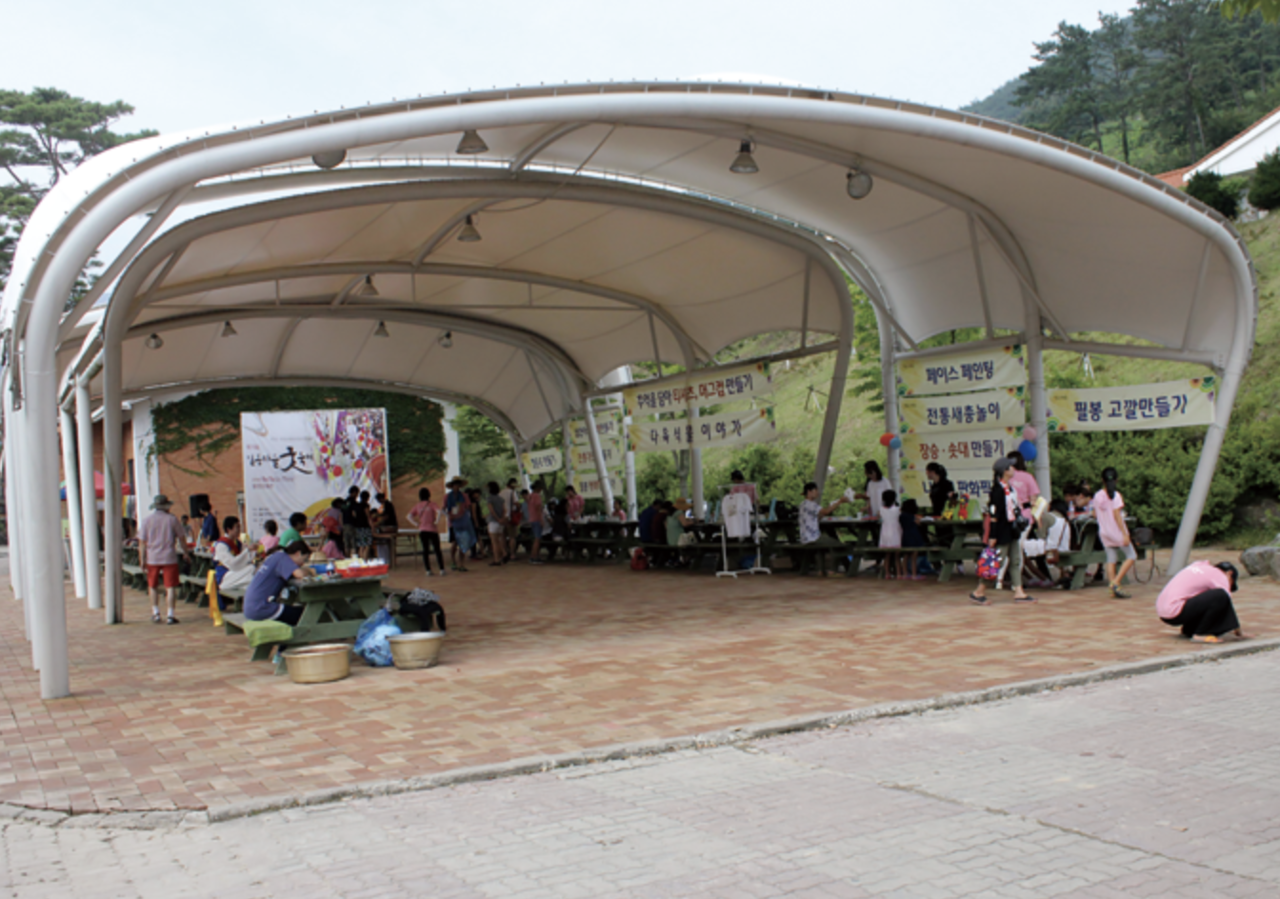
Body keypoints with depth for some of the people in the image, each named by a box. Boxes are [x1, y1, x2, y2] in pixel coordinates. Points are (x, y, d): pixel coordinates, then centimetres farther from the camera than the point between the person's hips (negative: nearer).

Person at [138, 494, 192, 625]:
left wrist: (142, 560, 6)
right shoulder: (172, 519, -2)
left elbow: (142, 542, 0)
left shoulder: (146, 520, 1)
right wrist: (186, 553, 19)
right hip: (169, 557, -2)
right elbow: (182, 538, 5)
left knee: (152, 586, 17)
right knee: (170, 587, 0)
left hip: (152, 558, 2)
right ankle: (170, 616, -5)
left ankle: (156, 613, 19)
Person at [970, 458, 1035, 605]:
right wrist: (992, 536, -22)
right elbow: (993, 514, -22)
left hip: (1012, 529, 10)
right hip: (1001, 531, -10)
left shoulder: (1010, 487, 8)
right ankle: (978, 592, 4)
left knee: (1016, 560, 11)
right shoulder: (998, 489, -20)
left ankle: (1018, 592, 17)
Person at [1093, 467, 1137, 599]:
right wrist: (1125, 534, -19)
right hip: (1117, 532, -5)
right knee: (1131, 557, 5)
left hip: (1104, 532, 5)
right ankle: (1116, 582, -9)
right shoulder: (1115, 495, -14)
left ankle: (1114, 589, 4)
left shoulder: (1097, 496, 3)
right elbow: (1117, 515, -19)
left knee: (1111, 560, 9)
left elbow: (1095, 514, 11)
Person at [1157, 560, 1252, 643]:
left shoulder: (1199, 565, 23)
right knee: (1220, 596, -16)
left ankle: (1188, 630, 17)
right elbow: (1228, 603, -2)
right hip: (1175, 613, -9)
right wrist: (1239, 633, 8)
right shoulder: (1220, 576, 0)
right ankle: (1200, 634, -8)